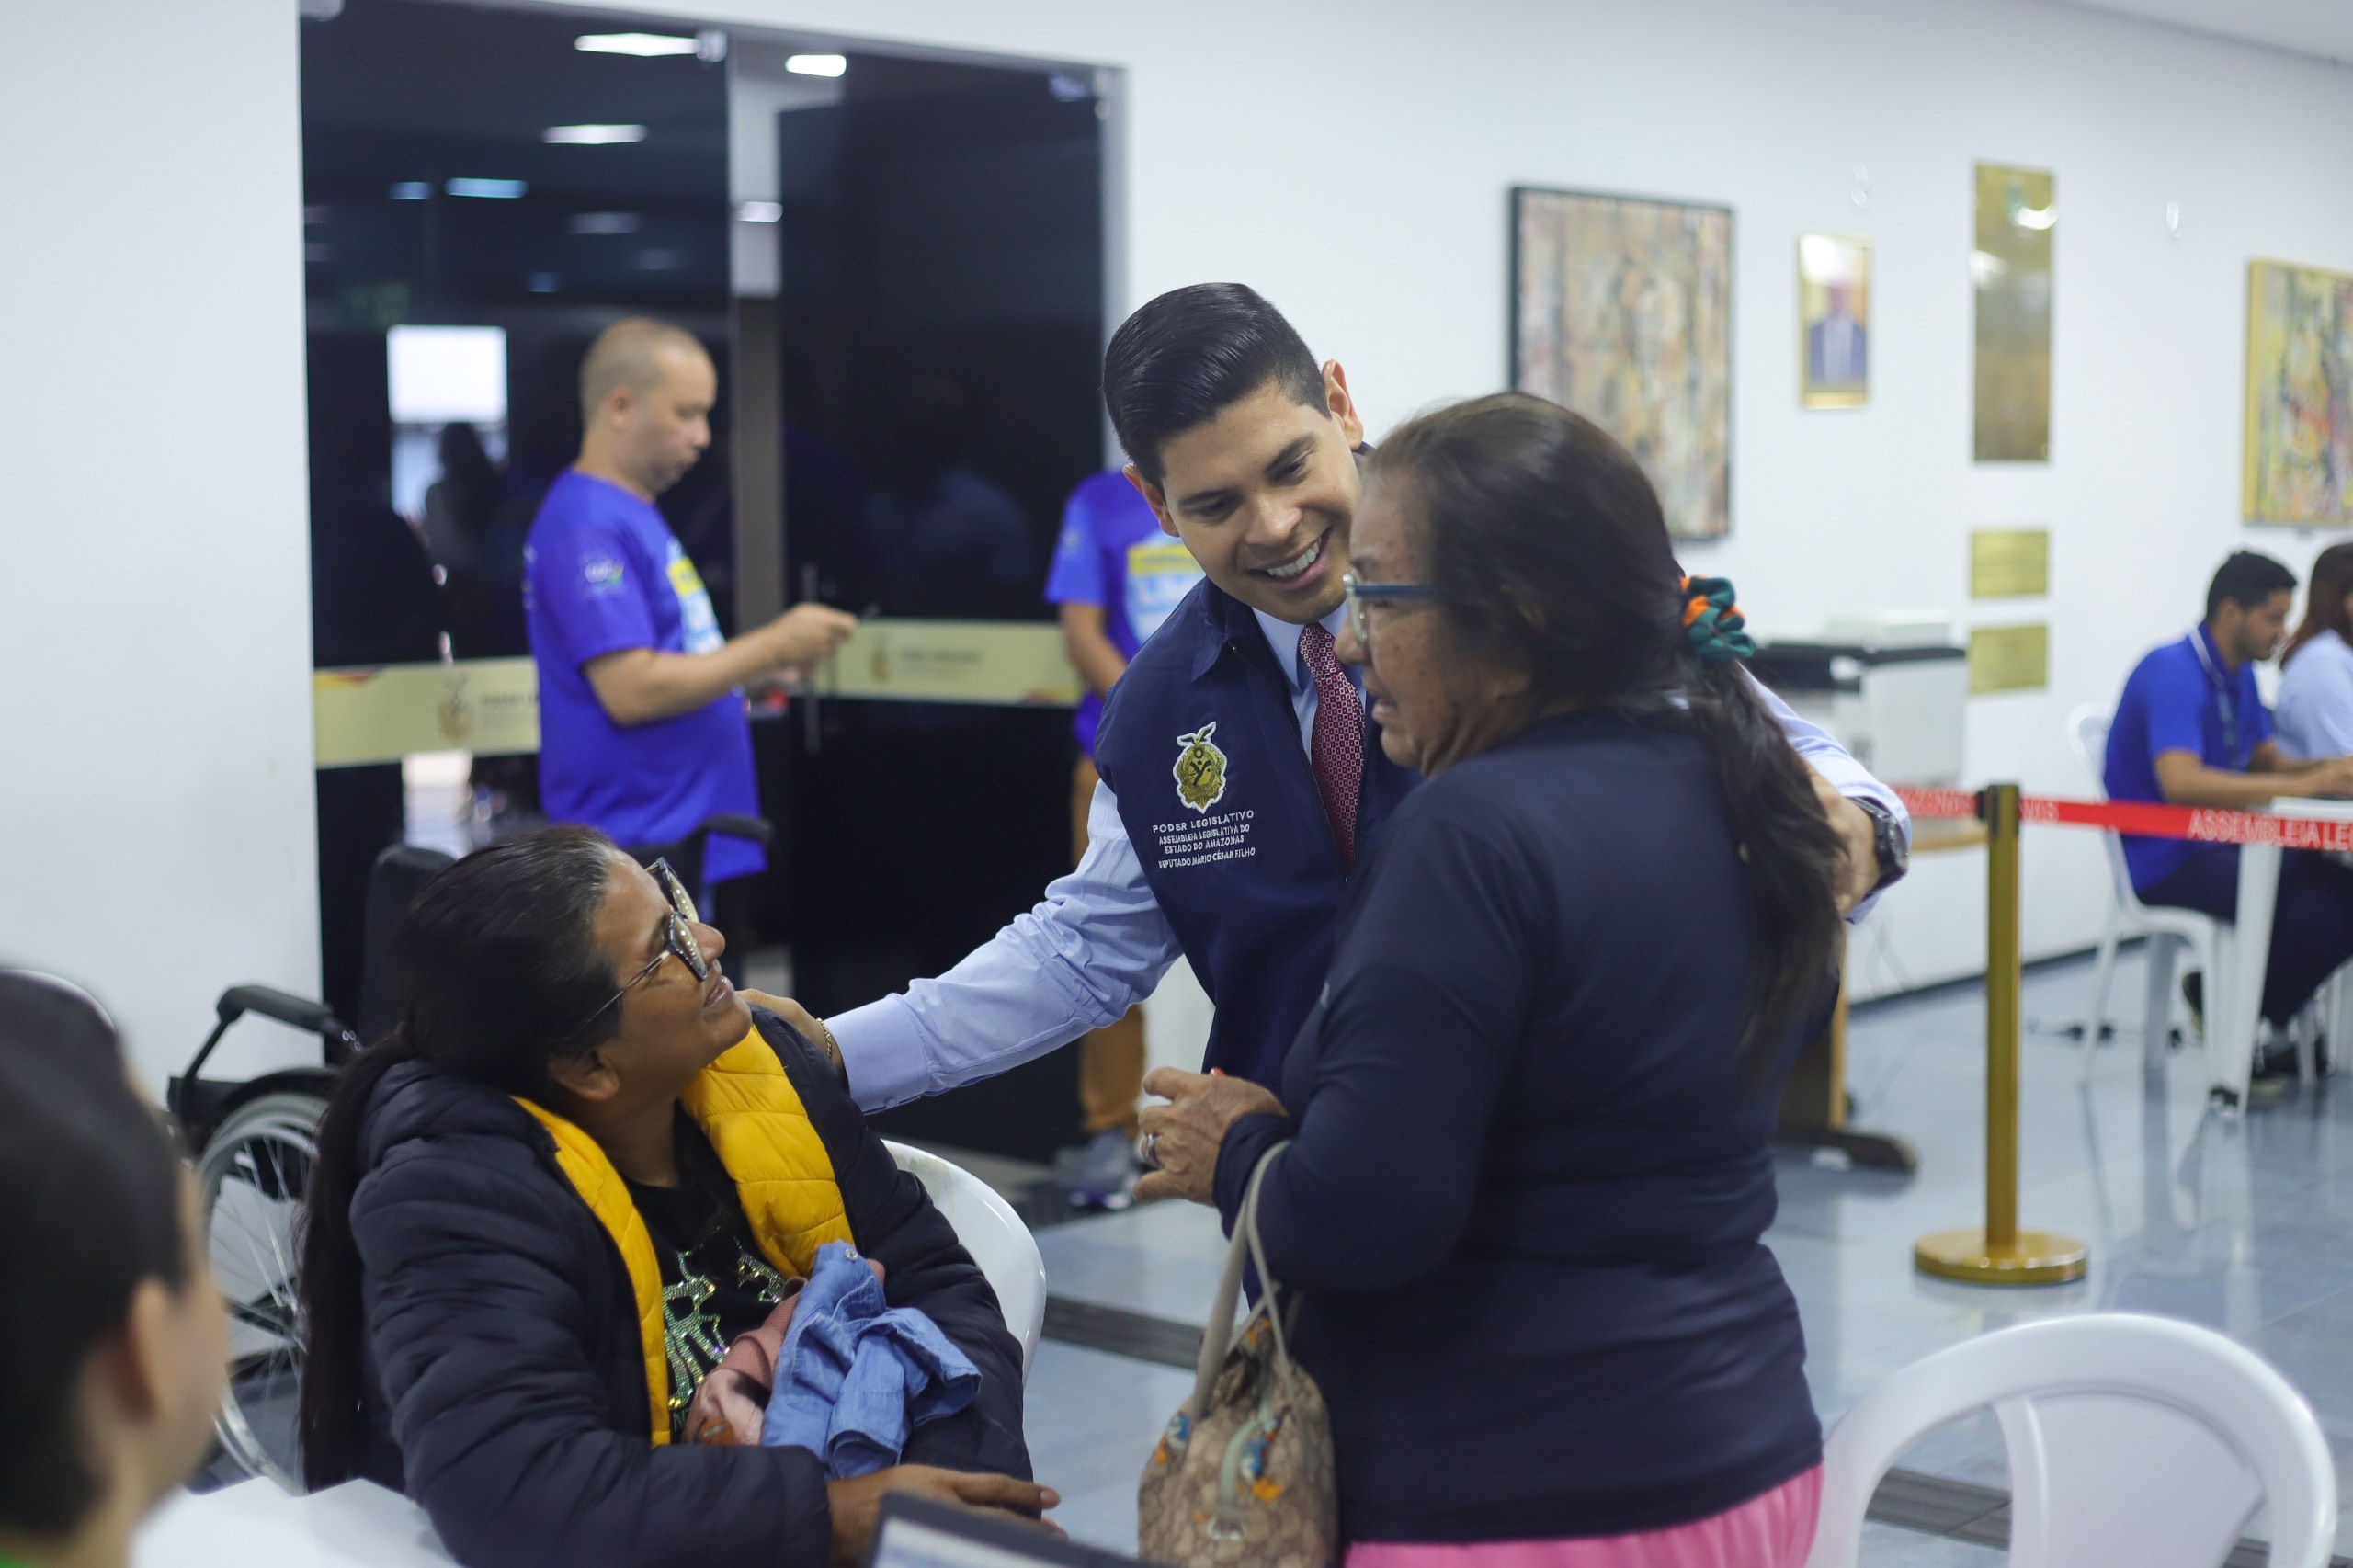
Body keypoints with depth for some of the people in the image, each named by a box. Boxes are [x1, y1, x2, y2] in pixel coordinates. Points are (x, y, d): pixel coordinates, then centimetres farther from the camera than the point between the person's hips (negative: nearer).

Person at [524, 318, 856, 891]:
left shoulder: (633, 515, 16)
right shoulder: (587, 529, -16)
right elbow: (631, 691, -23)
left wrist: (757, 670, 11)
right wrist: (773, 646, -16)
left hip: (687, 837, 10)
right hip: (635, 848, -10)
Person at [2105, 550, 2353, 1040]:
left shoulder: (2238, 673, 13)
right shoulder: (2173, 673, -18)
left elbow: (2266, 760, 18)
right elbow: (2181, 783, -32)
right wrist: (2304, 785, -31)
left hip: (2222, 843, 9)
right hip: (2167, 861, -9)